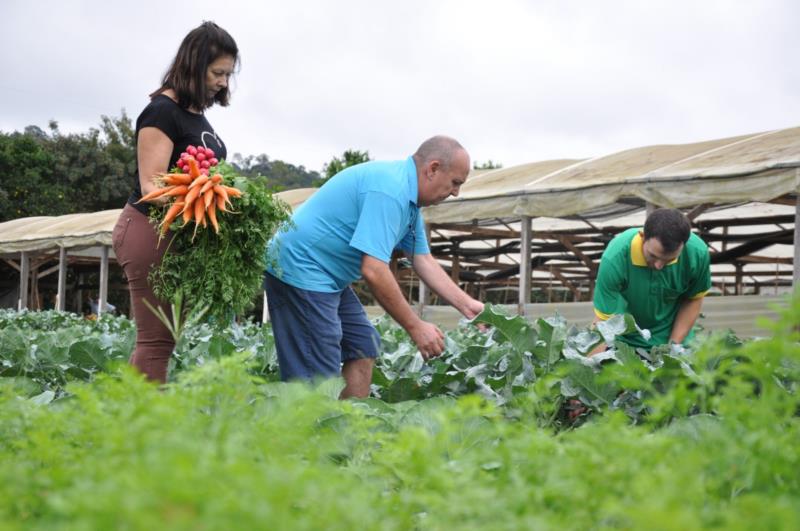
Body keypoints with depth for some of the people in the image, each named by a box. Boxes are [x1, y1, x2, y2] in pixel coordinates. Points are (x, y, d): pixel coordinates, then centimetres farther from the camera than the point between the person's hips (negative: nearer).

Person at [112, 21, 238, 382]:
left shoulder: (196, 113, 14)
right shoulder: (162, 111, -12)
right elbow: (151, 185, -19)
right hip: (151, 233, -9)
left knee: (164, 337, 8)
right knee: (156, 340, -8)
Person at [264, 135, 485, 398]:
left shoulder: (408, 197, 10)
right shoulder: (390, 191, -23)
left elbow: (424, 261, 15)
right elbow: (373, 270, -28)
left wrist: (468, 306, 10)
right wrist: (415, 327, -21)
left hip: (328, 276, 11)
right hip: (301, 270, -11)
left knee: (363, 348, 12)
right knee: (319, 381, -12)